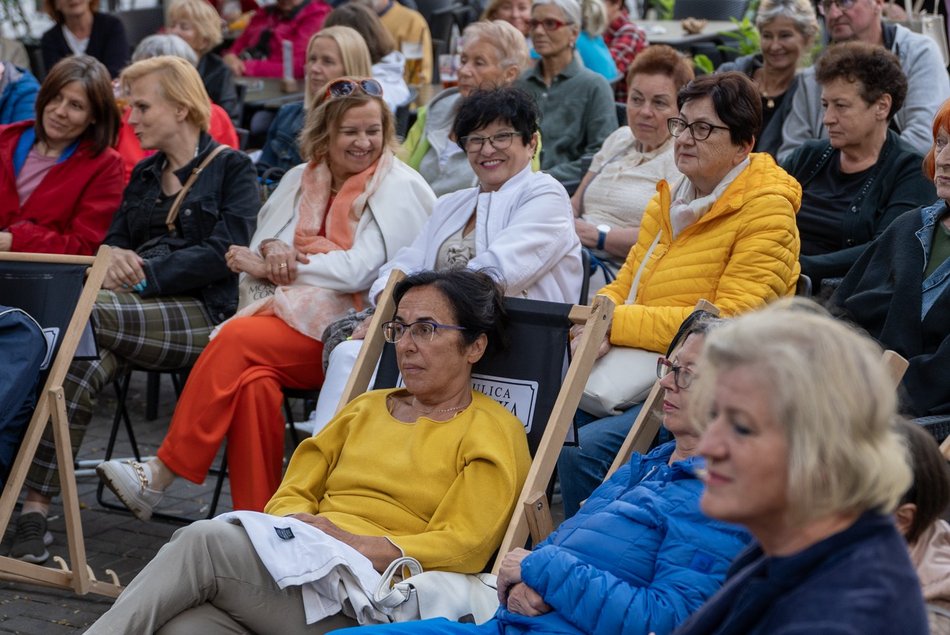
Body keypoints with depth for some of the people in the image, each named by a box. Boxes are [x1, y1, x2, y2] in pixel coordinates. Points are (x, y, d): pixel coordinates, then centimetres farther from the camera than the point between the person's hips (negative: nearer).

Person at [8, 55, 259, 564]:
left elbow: (224, 254, -7)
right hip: (138, 306, 5)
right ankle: (34, 506, -39)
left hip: (200, 315, -5)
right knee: (84, 369, -32)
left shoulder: (232, 169, 7)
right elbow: (112, 242, 19)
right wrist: (115, 259, -7)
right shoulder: (144, 175, 27)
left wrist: (145, 273, -16)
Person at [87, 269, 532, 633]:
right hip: (300, 564, 5)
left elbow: (461, 547, -5)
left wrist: (355, 545, -14)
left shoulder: (494, 433, 8)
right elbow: (294, 492, 22)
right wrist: (297, 528, -2)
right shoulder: (366, 408, 29)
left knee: (203, 541, -27)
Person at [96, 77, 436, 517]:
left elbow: (362, 269, -11)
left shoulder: (400, 187, 0)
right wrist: (272, 248, -10)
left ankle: (161, 476, -25)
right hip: (292, 313, 5)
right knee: (253, 380, -31)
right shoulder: (300, 180, 19)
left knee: (238, 337, -27)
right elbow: (262, 241, 16)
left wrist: (266, 268, -7)